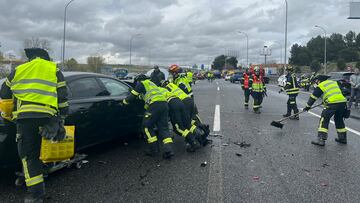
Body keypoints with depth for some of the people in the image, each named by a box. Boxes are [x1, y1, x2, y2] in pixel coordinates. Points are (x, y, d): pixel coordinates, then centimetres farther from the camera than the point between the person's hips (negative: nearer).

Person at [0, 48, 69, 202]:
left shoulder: (19, 70, 22)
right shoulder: (54, 69, 18)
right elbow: (63, 96, 11)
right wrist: (62, 117, 15)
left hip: (24, 116, 0)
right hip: (47, 116, 0)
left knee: (28, 154, 4)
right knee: (38, 151, 16)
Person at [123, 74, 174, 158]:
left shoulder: (141, 83, 13)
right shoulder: (151, 83, 36)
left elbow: (132, 96, 14)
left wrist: (124, 102, 28)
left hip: (155, 104, -7)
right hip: (164, 104, 7)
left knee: (147, 126, 6)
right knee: (163, 128, 6)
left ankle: (154, 149, 3)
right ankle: (168, 150, -8)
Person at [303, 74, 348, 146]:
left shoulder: (320, 86, 5)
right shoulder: (334, 82, 23)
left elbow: (313, 97, 9)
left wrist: (308, 106, 19)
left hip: (332, 104, -7)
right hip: (343, 102, 7)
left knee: (324, 120, 0)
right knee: (339, 120, 24)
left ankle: (321, 139, -7)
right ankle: (342, 138, 32)